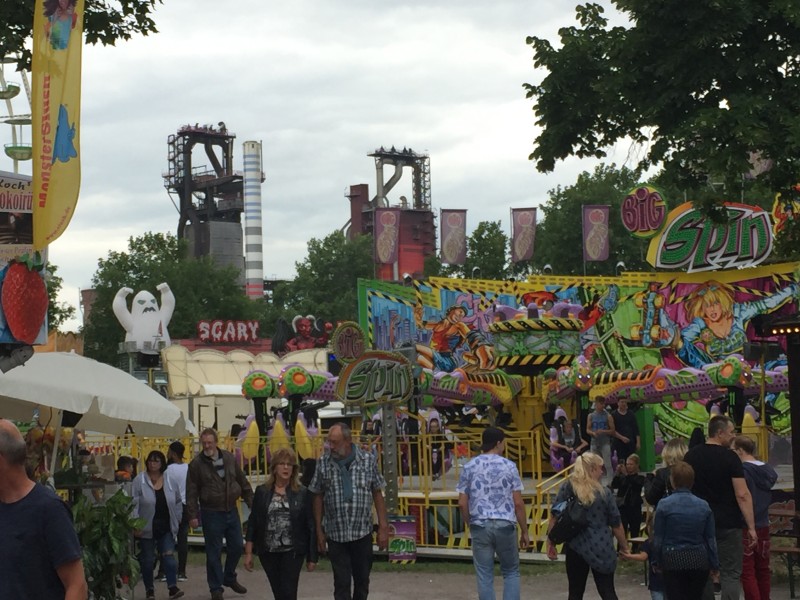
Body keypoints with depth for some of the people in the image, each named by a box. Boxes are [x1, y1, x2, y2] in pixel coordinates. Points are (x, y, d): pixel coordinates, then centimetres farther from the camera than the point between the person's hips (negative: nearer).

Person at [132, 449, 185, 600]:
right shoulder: (139, 480, -7)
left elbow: (178, 502, 12)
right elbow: (134, 504, -9)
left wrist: (176, 520, 6)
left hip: (166, 528, 2)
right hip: (146, 528, -2)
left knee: (168, 556, -6)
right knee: (147, 559, 7)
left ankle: (173, 587, -10)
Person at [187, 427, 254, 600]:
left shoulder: (229, 458, 3)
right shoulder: (196, 464, -8)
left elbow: (243, 482, 10)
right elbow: (191, 492, -7)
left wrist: (252, 503, 8)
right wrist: (193, 515, -11)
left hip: (231, 510, 4)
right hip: (211, 513, -4)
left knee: (237, 546, 11)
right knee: (214, 553, 2)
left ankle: (229, 578, 33)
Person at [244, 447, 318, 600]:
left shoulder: (302, 493, -2)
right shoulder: (262, 492, 2)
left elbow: (310, 525, 0)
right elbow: (252, 523, 4)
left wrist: (312, 556, -2)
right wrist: (248, 552, 1)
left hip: (292, 552, -2)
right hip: (268, 552, 2)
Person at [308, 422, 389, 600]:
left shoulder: (368, 461, -4)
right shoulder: (323, 463, -3)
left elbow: (377, 495, 1)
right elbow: (318, 498, 3)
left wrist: (383, 528, -1)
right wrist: (319, 531, 2)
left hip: (363, 532, 1)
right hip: (336, 534, 0)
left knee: (362, 580, 13)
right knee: (341, 584, 0)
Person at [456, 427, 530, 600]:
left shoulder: (469, 467, 2)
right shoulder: (509, 466, -2)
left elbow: (462, 503, 1)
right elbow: (518, 503, -3)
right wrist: (524, 531, 6)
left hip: (480, 526, 1)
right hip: (505, 526, -1)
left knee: (484, 577, 7)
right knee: (511, 572, 14)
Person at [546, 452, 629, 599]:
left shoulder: (567, 488, -2)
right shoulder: (604, 493, -3)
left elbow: (554, 517, -5)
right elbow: (616, 525, 2)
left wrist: (550, 542, 3)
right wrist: (624, 546, 15)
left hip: (576, 546, 1)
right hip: (601, 548, -1)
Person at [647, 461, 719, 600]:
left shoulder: (664, 505, -8)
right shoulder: (703, 505, 0)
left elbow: (658, 538, -5)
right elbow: (710, 539, 3)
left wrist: (658, 562, 7)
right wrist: (715, 565, 12)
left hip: (673, 561, -3)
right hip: (699, 561, 3)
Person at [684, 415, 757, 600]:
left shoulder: (691, 456, 5)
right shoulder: (730, 457, -11)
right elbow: (742, 495, -15)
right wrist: (751, 527, -12)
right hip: (727, 524, -5)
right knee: (730, 574, -2)